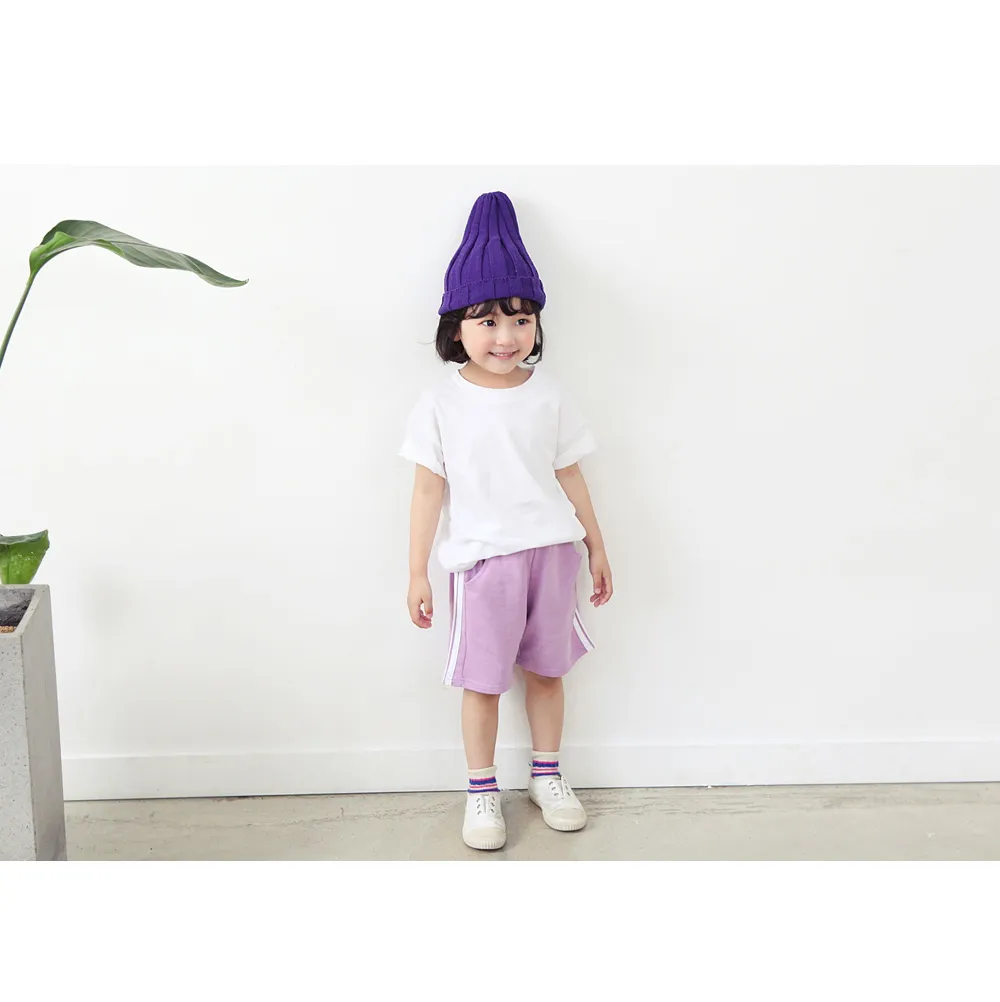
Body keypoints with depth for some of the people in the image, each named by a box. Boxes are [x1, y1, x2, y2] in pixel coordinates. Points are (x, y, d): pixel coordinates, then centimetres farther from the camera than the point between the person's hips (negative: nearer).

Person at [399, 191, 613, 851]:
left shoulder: (548, 396, 0)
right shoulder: (441, 404, -6)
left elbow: (570, 476, 7)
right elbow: (429, 490, -5)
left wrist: (597, 548, 10)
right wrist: (417, 573, -5)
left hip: (551, 551, 3)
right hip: (482, 558, -2)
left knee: (546, 670, 14)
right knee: (483, 680, 5)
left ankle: (547, 776, 32)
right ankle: (482, 791, 22)